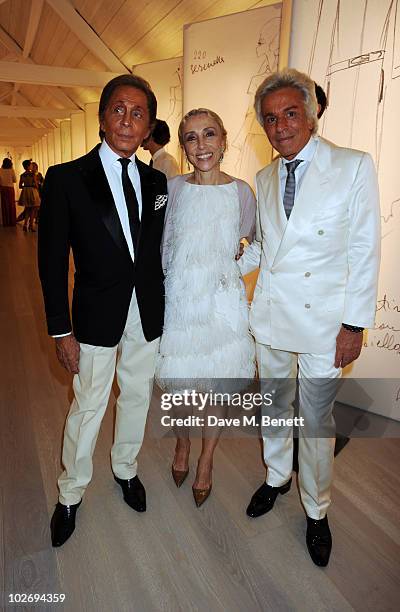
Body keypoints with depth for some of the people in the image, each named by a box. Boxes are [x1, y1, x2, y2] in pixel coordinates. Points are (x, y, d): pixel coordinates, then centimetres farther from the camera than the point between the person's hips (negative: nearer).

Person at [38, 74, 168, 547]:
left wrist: (162, 306, 4)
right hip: (97, 316, -3)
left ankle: (125, 468, 45)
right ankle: (70, 494, 36)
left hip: (147, 313, 4)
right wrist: (61, 331, -10)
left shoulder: (157, 181, 3)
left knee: (137, 396, 19)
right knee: (88, 406, 11)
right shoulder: (66, 179, -9)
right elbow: (52, 261, -8)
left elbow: (158, 248, 8)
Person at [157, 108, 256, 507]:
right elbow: (161, 247, 4)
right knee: (177, 381, 10)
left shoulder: (241, 191, -2)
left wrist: (238, 258, -3)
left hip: (222, 301, 0)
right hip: (178, 298, 1)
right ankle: (182, 445, 42)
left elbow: (257, 240, 13)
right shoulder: (172, 188, -1)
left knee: (217, 384, 10)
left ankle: (206, 461, 36)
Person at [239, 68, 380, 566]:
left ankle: (316, 511, 32)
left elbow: (364, 250, -9)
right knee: (273, 406, 19)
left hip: (323, 320, -4)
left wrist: (355, 325, -11)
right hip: (270, 315, 5)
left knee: (316, 418, 8)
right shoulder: (265, 179, 8)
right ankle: (276, 478, 44)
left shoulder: (354, 166, -7)